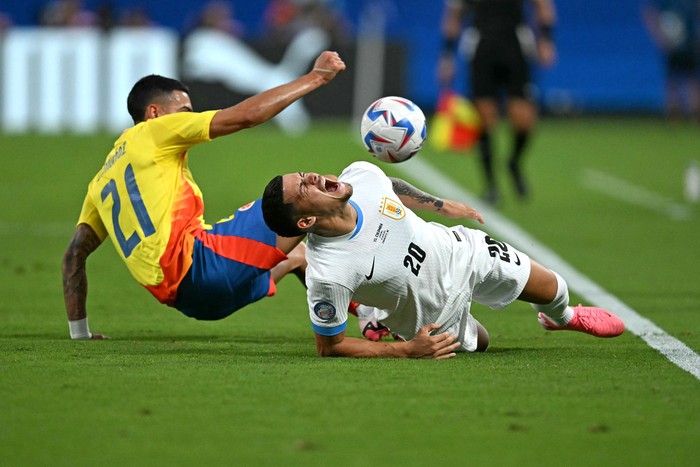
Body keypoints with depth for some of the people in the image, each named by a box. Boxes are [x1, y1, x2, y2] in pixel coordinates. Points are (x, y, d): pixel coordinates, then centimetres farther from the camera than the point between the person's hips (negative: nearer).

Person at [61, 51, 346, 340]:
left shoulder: (103, 181, 28)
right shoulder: (154, 132, 6)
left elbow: (75, 253, 23)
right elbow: (246, 115, 0)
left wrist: (80, 334, 24)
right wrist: (316, 77, 7)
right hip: (193, 262, -8)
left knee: (296, 255, 29)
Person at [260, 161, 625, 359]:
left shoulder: (360, 175, -30)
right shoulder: (328, 275, -45)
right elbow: (328, 347, -29)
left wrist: (442, 205, 10)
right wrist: (408, 351, -32)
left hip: (461, 251, 4)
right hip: (439, 313, -4)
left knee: (552, 290, 21)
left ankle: (562, 316, 55)